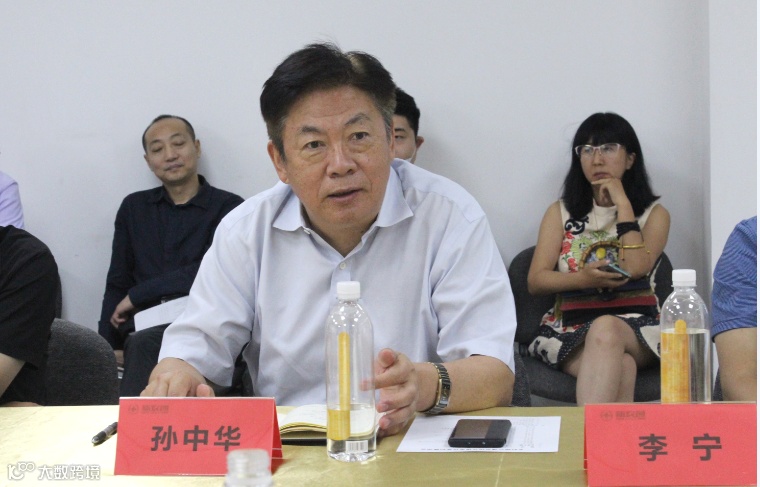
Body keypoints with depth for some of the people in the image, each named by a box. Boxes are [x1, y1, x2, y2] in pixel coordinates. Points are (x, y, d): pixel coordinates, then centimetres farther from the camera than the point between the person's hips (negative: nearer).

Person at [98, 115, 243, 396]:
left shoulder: (227, 207, 7)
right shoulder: (133, 208, 21)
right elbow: (116, 285, 18)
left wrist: (138, 294, -4)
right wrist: (108, 350, 2)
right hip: (143, 328, 3)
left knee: (145, 343, -35)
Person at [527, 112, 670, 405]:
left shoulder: (653, 214, 11)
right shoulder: (560, 212, 15)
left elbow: (636, 268, -10)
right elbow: (535, 281, 4)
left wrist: (622, 204, -4)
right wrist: (582, 279, -16)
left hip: (636, 327, -1)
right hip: (571, 329, 1)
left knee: (606, 330, -39)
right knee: (620, 369, -36)